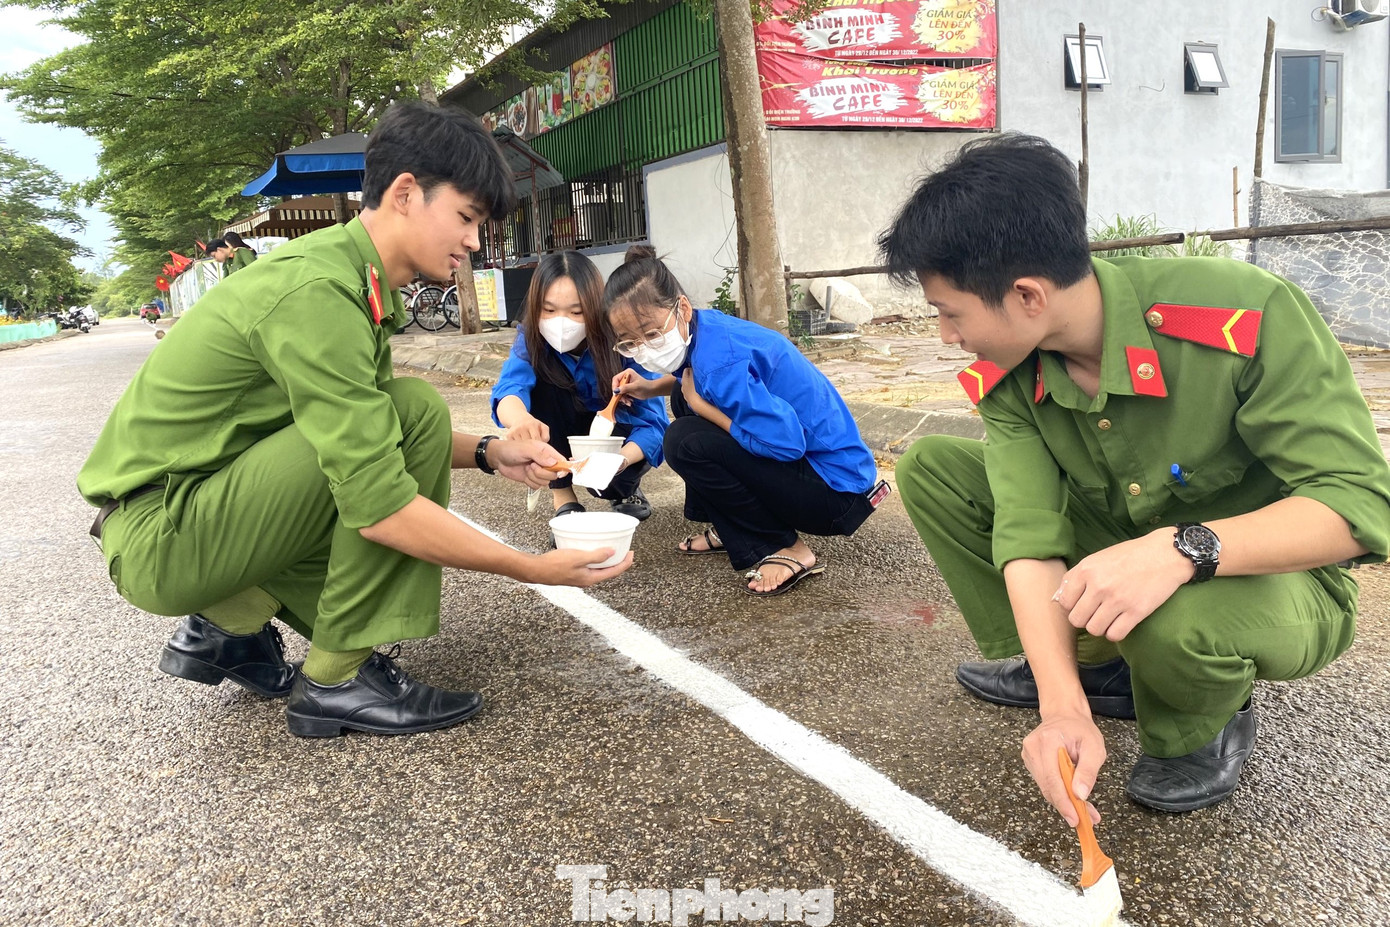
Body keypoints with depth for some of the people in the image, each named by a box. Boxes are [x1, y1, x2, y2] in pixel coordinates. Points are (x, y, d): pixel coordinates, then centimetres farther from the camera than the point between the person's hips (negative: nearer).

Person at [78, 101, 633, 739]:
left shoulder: (354, 275, 6)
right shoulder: (319, 293, -25)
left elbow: (372, 435, 15)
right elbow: (379, 505, -29)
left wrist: (487, 453, 1)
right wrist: (533, 570, -24)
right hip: (155, 535, -9)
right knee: (415, 411, -20)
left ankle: (227, 621, 13)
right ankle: (336, 679, -12)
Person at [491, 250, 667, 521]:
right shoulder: (532, 342, -21)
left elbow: (653, 422, -29)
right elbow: (509, 387, -41)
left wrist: (620, 458, -51)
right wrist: (520, 419, -66)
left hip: (621, 436, -2)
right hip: (566, 437, 3)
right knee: (541, 378, -28)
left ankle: (626, 489, 3)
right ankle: (564, 497, -13)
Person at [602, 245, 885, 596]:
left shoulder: (718, 358, -27)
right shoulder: (704, 325, 0)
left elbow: (786, 442, -32)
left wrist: (701, 405, -20)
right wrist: (653, 387, 7)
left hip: (835, 487, -10)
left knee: (685, 442, -24)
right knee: (685, 397, 15)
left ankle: (786, 550, -9)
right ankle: (730, 528, 20)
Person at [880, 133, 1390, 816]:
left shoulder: (1250, 316, -30)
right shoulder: (1006, 379, -15)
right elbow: (1030, 537, -22)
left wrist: (1184, 548, -46)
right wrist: (1063, 704, -36)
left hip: (1265, 577, -5)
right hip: (1114, 558, 5)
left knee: (1172, 618, -42)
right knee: (929, 467, -8)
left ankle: (1204, 727, -3)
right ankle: (1087, 669, 1)